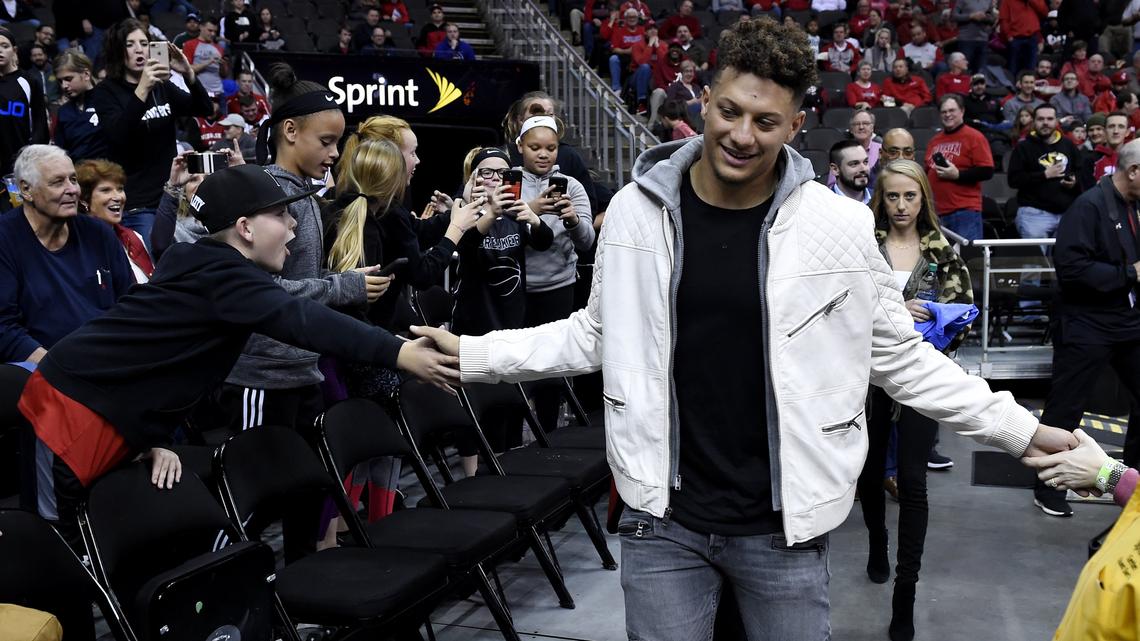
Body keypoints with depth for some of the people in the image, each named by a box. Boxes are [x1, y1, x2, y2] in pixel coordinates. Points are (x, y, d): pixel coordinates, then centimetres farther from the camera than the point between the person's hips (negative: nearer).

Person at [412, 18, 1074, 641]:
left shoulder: (841, 226, -7)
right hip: (662, 519, 1)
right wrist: (472, 354, 6)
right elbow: (599, 334, 9)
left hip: (784, 526, -1)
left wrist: (1020, 430, 1)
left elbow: (899, 355, 3)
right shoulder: (636, 210, -4)